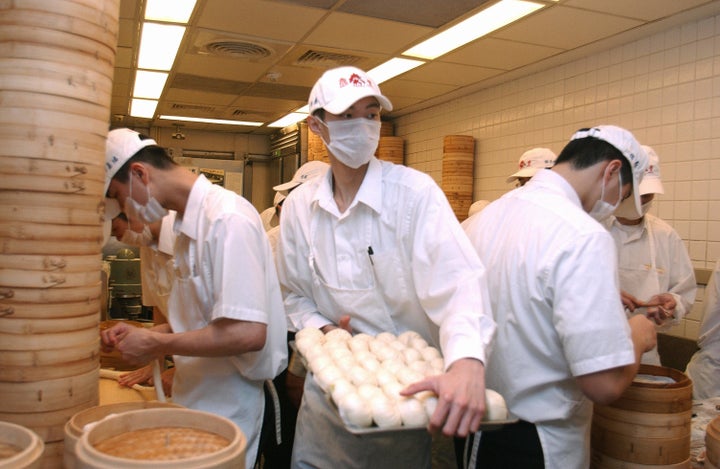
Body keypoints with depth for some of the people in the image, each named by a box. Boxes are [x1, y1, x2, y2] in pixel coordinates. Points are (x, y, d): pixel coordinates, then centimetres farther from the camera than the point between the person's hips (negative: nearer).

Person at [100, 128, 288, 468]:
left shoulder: (227, 219, -21)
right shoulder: (189, 223, 8)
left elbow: (248, 332, -28)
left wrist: (156, 344, -17)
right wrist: (142, 335, 4)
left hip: (225, 408, -8)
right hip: (195, 399, 8)